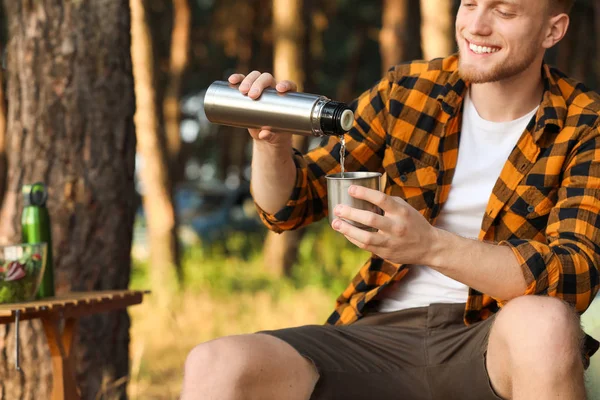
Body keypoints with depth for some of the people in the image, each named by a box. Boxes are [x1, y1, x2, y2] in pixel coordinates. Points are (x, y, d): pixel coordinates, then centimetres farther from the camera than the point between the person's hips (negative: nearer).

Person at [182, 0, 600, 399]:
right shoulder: (407, 91, 6)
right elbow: (288, 206, 11)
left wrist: (432, 246, -30)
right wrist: (271, 139, -12)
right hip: (384, 335, 2)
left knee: (543, 321, -38)